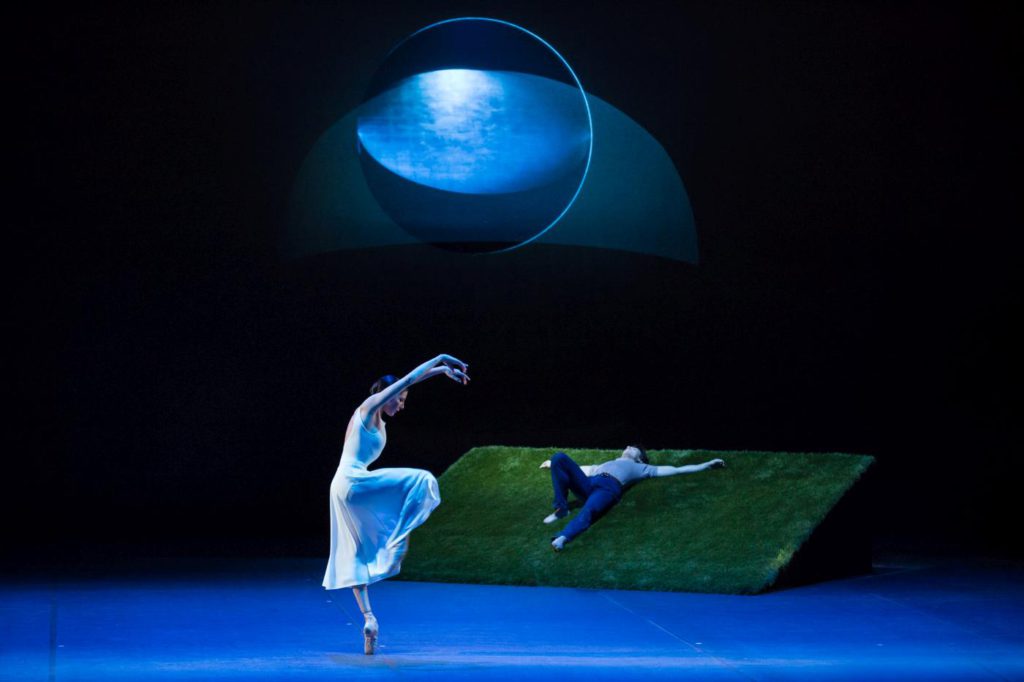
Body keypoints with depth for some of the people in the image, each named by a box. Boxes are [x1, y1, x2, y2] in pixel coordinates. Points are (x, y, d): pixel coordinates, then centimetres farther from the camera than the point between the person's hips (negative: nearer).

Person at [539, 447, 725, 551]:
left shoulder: (641, 468, 33)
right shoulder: (607, 464, 46)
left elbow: (675, 470, 29)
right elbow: (579, 470, 53)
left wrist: (706, 465, 24)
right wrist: (554, 465, 60)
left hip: (609, 488, -4)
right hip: (587, 484, 4)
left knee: (589, 510, -39)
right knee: (560, 458, -19)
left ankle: (562, 538, -66)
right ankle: (561, 508, -21)